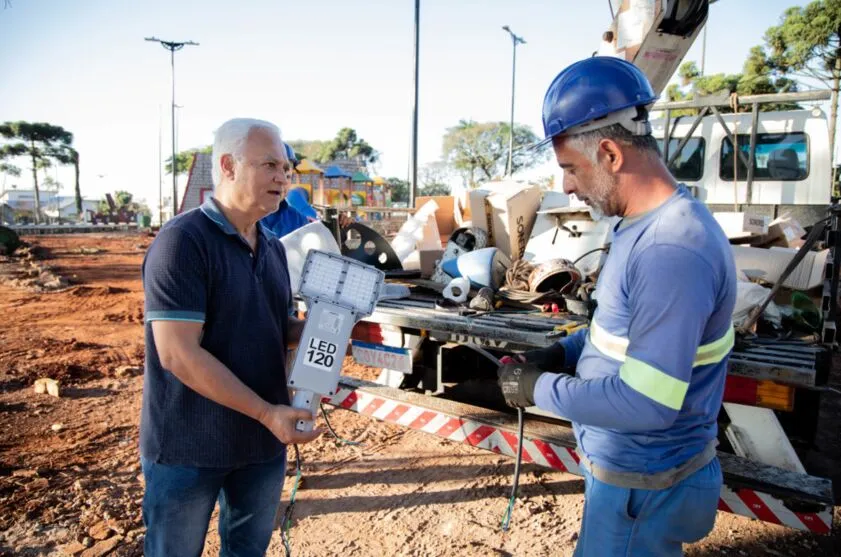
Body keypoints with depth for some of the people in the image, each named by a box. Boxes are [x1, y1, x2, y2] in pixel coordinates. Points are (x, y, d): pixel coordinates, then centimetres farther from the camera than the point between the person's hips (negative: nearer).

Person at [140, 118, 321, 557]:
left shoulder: (274, 248, 6)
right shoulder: (182, 241, -18)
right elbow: (179, 354, -23)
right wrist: (267, 412, -24)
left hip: (263, 440, 7)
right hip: (188, 446, -6)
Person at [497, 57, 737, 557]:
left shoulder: (672, 251, -30)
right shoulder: (646, 225, 2)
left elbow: (646, 404, -31)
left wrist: (541, 388, -19)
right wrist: (559, 354, 1)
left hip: (644, 486, -9)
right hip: (629, 463, 9)